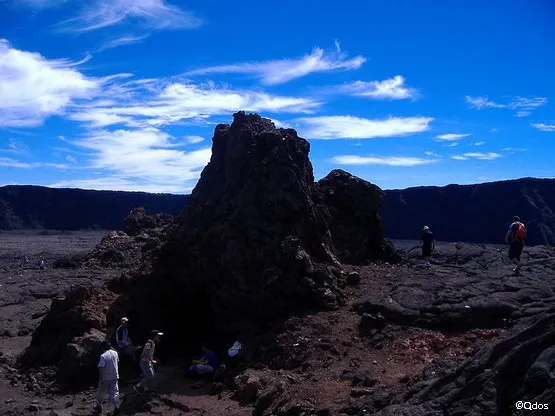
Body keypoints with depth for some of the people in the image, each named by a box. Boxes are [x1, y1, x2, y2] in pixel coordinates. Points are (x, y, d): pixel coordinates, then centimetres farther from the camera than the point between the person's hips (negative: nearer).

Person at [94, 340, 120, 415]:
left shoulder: (103, 356, -18)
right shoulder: (115, 353, -2)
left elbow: (101, 368, -19)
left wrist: (100, 378, -14)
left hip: (105, 378, -4)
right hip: (115, 377, 4)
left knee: (101, 392, 16)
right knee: (115, 392, 7)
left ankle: (99, 407, 31)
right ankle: (117, 408, 1)